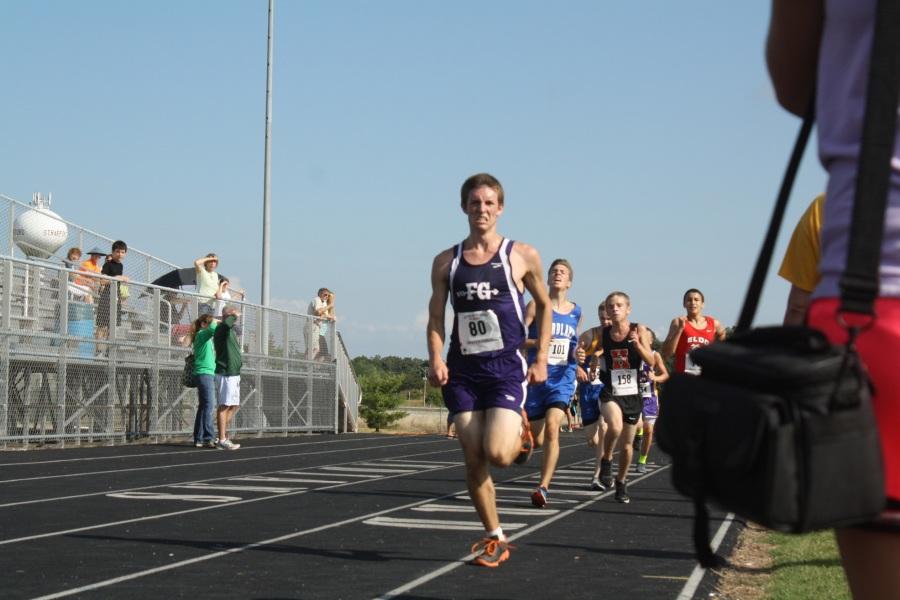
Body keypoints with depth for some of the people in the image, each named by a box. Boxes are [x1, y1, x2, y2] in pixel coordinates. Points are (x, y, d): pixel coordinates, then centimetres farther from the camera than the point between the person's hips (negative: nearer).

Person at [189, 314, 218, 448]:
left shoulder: (206, 337, 20)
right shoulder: (201, 335, -8)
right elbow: (213, 329, -27)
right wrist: (215, 322, -11)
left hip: (209, 373, 10)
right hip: (204, 373, -10)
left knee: (203, 406, 10)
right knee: (209, 405, -15)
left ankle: (199, 439, 12)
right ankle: (208, 438, -19)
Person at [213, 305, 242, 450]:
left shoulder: (231, 331, 20)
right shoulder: (221, 329, -11)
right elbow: (227, 323, -35)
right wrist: (234, 316, -18)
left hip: (234, 373, 10)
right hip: (225, 374, -10)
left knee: (234, 405, 14)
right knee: (224, 405, -7)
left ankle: (222, 433, 22)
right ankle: (222, 440, -4)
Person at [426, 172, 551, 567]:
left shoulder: (522, 256, 0)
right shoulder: (446, 261, 6)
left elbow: (543, 305, 12)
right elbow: (436, 319, 9)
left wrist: (541, 359, 4)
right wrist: (436, 360, -8)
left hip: (506, 368, -3)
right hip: (463, 371, 3)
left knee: (497, 454, -19)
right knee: (473, 461, 2)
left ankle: (521, 431, 17)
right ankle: (495, 539, 16)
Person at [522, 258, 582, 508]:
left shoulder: (576, 312, 10)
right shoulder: (536, 306, -2)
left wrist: (578, 355, 3)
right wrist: (536, 342, -26)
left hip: (562, 380, 1)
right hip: (536, 378, -1)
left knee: (552, 427, -22)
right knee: (537, 438, 8)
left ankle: (544, 487, -21)